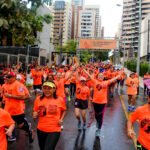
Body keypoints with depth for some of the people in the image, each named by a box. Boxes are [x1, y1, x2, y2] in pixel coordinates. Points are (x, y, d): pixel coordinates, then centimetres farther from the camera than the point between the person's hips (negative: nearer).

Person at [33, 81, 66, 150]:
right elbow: (35, 113, 5)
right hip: (41, 130, 3)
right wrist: (35, 115, -17)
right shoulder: (38, 99, -5)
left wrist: (61, 119, -2)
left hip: (54, 130, -3)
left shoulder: (60, 100, -6)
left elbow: (63, 111, 13)